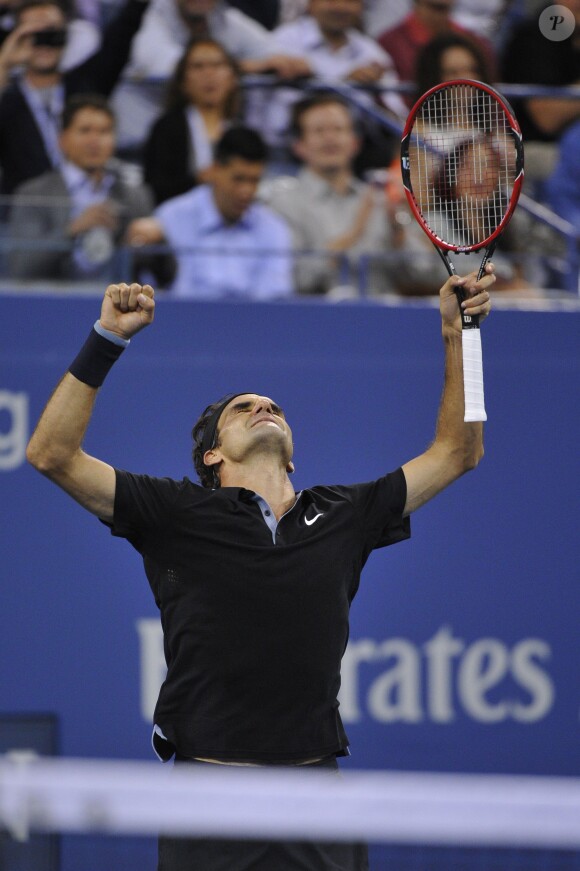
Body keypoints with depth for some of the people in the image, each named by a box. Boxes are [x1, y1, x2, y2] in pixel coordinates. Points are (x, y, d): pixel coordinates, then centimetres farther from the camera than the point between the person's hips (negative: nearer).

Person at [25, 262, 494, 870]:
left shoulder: (342, 515, 13)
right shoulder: (178, 515, 5)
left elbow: (456, 452, 21)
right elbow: (52, 455, -2)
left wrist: (458, 337, 14)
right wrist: (106, 340, -8)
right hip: (208, 793, -3)